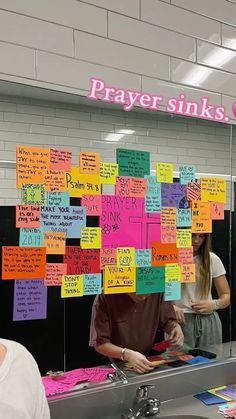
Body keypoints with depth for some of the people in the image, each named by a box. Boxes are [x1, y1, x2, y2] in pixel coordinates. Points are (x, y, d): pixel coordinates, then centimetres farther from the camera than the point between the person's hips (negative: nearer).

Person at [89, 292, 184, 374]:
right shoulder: (104, 297, -19)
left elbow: (167, 321, 6)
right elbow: (99, 343, -15)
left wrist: (175, 326, -16)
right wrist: (126, 354, -31)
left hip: (148, 363, 3)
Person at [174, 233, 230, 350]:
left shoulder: (212, 259, 4)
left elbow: (226, 296, 8)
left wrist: (214, 304, -13)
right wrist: (170, 307, -24)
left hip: (208, 321, 3)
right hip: (180, 320, -2)